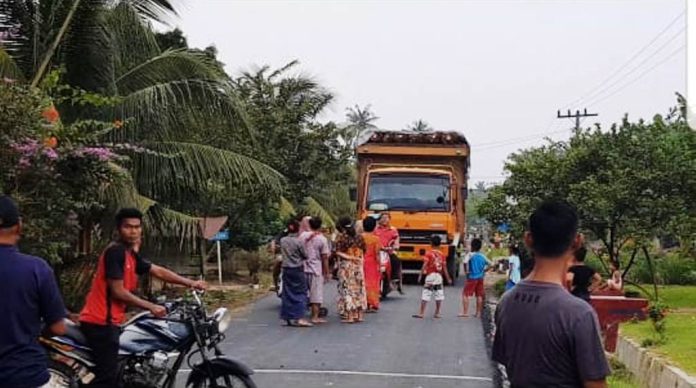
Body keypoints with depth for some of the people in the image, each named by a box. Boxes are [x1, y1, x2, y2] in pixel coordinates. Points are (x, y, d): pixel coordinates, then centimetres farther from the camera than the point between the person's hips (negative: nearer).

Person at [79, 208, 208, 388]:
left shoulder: (130, 254, 14)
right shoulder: (115, 251, -15)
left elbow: (158, 271, 19)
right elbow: (118, 292, -18)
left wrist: (190, 283, 12)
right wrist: (151, 307, -14)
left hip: (108, 320, 10)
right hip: (102, 321, -10)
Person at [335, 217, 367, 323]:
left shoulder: (341, 237, -8)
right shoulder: (359, 237, 5)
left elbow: (338, 252, -14)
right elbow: (363, 251, 7)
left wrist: (348, 257, -5)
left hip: (346, 266, -4)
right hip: (358, 266, 4)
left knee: (347, 289, 0)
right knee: (358, 289, 10)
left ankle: (349, 315, -3)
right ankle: (358, 315, 12)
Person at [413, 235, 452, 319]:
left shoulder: (428, 254, -5)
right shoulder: (442, 255, 5)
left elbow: (424, 265, -14)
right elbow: (444, 268, 6)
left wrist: (420, 275, -16)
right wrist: (448, 278, 14)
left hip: (430, 276, -3)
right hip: (439, 277, 3)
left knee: (425, 295, -2)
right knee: (439, 295, 10)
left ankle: (421, 313, -3)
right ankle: (437, 313, 13)